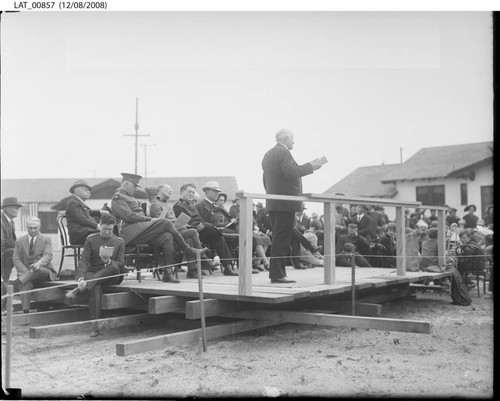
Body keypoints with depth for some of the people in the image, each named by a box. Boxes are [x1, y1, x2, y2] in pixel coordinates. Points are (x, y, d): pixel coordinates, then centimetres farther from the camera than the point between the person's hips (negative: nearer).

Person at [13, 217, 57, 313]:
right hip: (26, 272, 1)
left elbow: (48, 256, -7)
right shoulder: (19, 241, 13)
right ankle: (25, 311, -42)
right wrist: (26, 272, -15)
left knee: (39, 270, -39)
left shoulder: (46, 239, 8)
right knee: (26, 284, -33)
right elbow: (16, 259, 5)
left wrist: (39, 263, -32)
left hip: (44, 271, -1)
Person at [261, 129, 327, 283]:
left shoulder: (268, 154, 18)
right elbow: (291, 172, -24)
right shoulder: (283, 153, -11)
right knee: (282, 240, -8)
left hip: (273, 203, 10)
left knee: (278, 239, 12)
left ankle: (277, 273, 14)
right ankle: (277, 274, -8)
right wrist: (311, 166, -17)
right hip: (286, 203, -10)